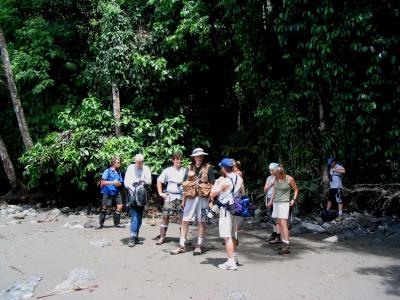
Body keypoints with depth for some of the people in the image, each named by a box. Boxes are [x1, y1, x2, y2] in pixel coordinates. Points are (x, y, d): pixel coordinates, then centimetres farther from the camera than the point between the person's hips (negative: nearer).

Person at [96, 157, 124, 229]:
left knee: (120, 206, -4)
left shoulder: (118, 172, 12)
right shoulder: (107, 171, -5)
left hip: (116, 192, 5)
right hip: (108, 192, -5)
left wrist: (118, 184, -6)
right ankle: (100, 224, 13)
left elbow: (120, 183, 18)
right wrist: (112, 182, -21)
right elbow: (103, 182, -12)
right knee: (104, 207, 2)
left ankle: (116, 223, 8)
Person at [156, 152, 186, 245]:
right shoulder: (168, 171, 5)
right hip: (170, 196, -1)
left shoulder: (185, 171, 9)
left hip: (181, 197, 1)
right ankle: (162, 237, 2)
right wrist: (160, 193, 3)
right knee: (165, 216, -5)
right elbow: (159, 181, 10)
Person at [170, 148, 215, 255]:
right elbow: (185, 185, 16)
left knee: (201, 221, 3)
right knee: (184, 221, 3)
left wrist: (211, 200, -8)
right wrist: (183, 200, 13)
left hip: (203, 197, -4)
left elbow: (211, 185, -1)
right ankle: (181, 245, 11)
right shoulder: (190, 168, 13)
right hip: (191, 197, 4)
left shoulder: (208, 168, 2)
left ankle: (199, 246, 11)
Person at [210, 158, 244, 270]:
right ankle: (234, 257, 34)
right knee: (233, 235, 21)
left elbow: (212, 194, -14)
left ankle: (231, 262, -6)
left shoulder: (224, 181, -20)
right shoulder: (239, 178, 4)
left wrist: (217, 182, -4)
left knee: (227, 237, -5)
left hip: (226, 210, -8)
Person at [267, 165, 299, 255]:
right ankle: (283, 243, 15)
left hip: (284, 203, -6)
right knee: (279, 223, 7)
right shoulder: (276, 179, 6)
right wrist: (271, 201, 19)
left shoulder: (289, 179, -8)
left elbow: (296, 189, 3)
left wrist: (294, 199, -9)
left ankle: (286, 246, -17)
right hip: (276, 203, 6)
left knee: (283, 223, -15)